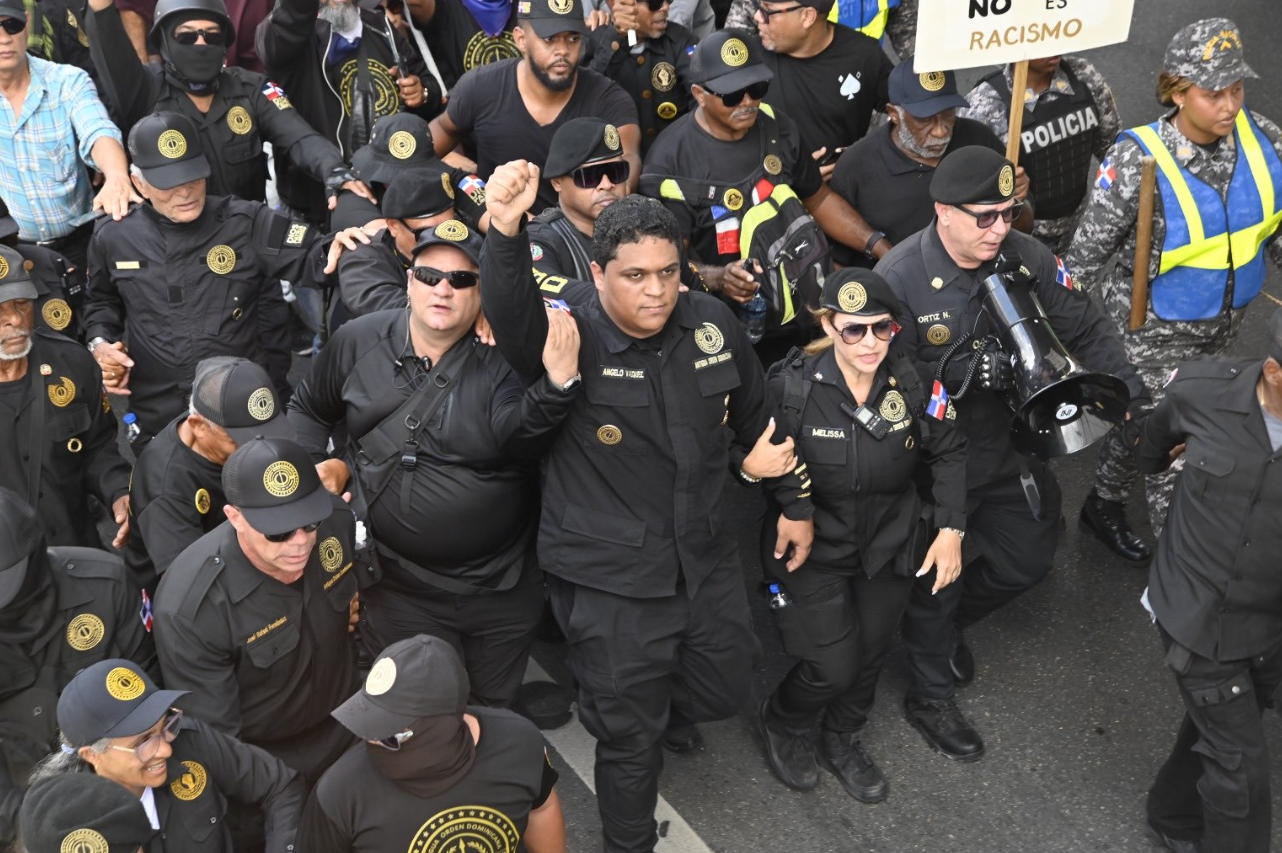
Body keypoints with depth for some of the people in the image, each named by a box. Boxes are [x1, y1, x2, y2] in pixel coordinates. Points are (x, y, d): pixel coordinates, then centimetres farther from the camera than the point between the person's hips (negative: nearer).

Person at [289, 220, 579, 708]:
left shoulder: (501, 357, -11)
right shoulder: (359, 342, -2)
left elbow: (515, 438, -30)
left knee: (494, 719, 19)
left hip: (503, 594, -1)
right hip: (399, 590, 1)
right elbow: (308, 410, 15)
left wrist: (558, 383, -46)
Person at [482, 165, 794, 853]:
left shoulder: (714, 325, -3)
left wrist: (756, 455, 7)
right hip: (610, 581, -5)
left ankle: (660, 703, 57)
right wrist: (505, 233, -57)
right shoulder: (572, 338, -18)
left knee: (725, 690, 23)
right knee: (632, 737, 11)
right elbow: (512, 317, -43)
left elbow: (753, 409, 19)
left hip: (703, 558, 5)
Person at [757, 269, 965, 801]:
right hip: (814, 547, -3)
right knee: (834, 667, -4)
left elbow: (948, 452, -1)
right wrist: (794, 507, -14)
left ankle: (842, 741, 47)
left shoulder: (910, 381, -13)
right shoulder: (791, 386, -22)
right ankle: (782, 722, 31)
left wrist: (951, 528, -7)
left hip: (888, 548, 4)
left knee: (869, 655, 17)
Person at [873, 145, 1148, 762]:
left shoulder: (1024, 258, -11)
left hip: (1006, 444, 5)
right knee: (936, 581, 11)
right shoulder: (899, 278, -24)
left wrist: (1130, 392, -11)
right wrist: (955, 373, -36)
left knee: (1029, 559, 19)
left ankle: (945, 624, 48)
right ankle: (929, 698, 36)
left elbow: (1084, 329, -1)